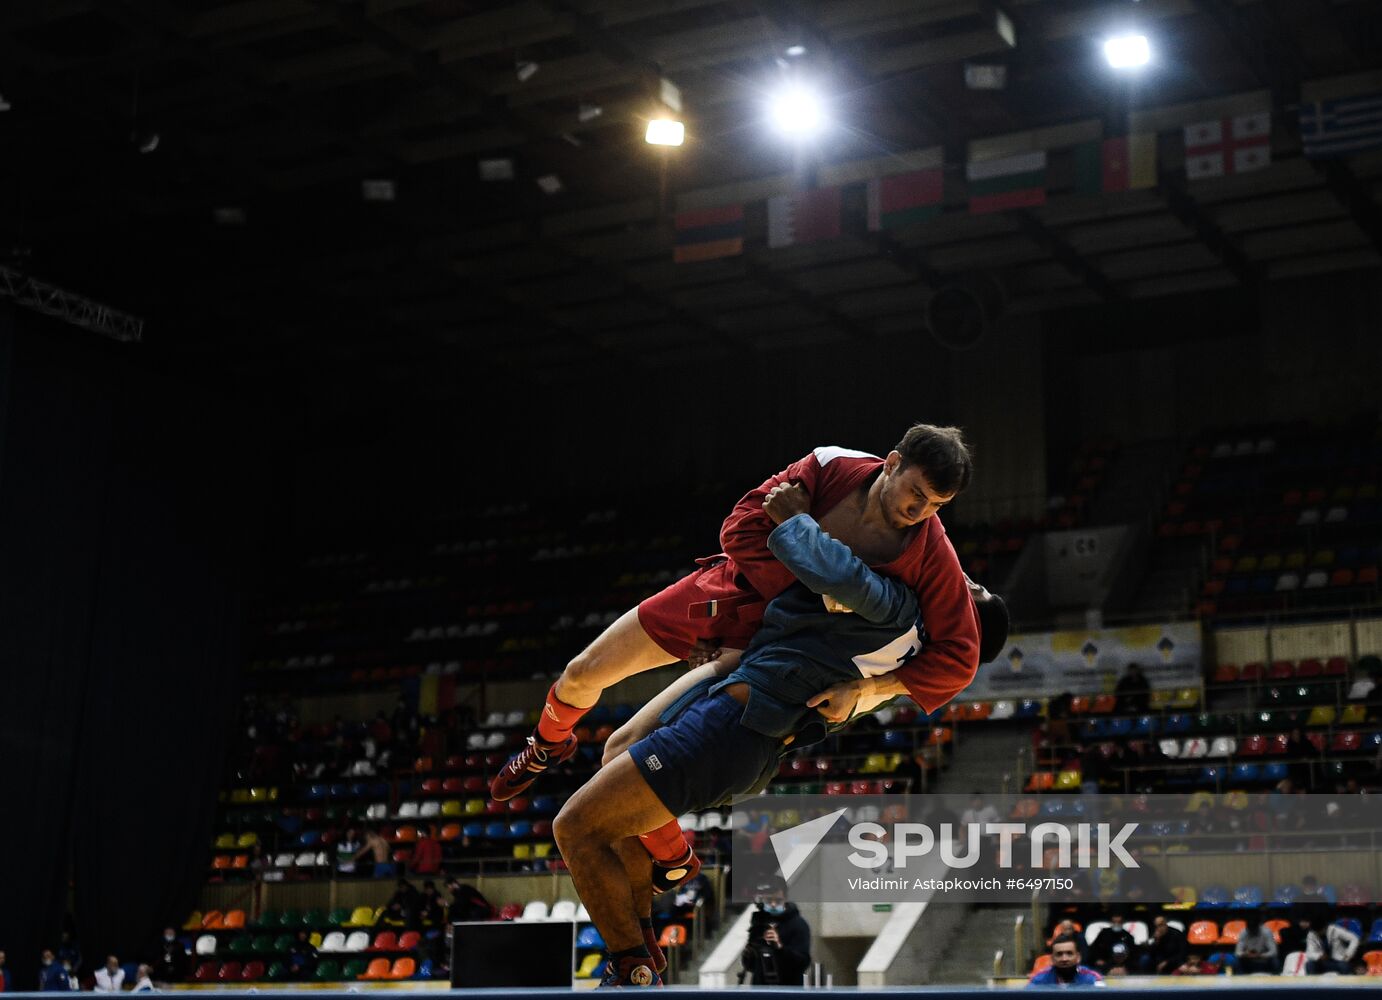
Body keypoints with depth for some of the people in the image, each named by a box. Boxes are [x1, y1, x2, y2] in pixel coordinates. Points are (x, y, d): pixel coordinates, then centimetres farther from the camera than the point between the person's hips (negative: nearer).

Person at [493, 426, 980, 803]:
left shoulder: (932, 553, -22)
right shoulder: (832, 467, -21)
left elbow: (957, 656, -20)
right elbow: (743, 527, -18)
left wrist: (863, 689, -28)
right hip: (723, 593, 2)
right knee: (581, 675, 10)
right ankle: (550, 745, 45)